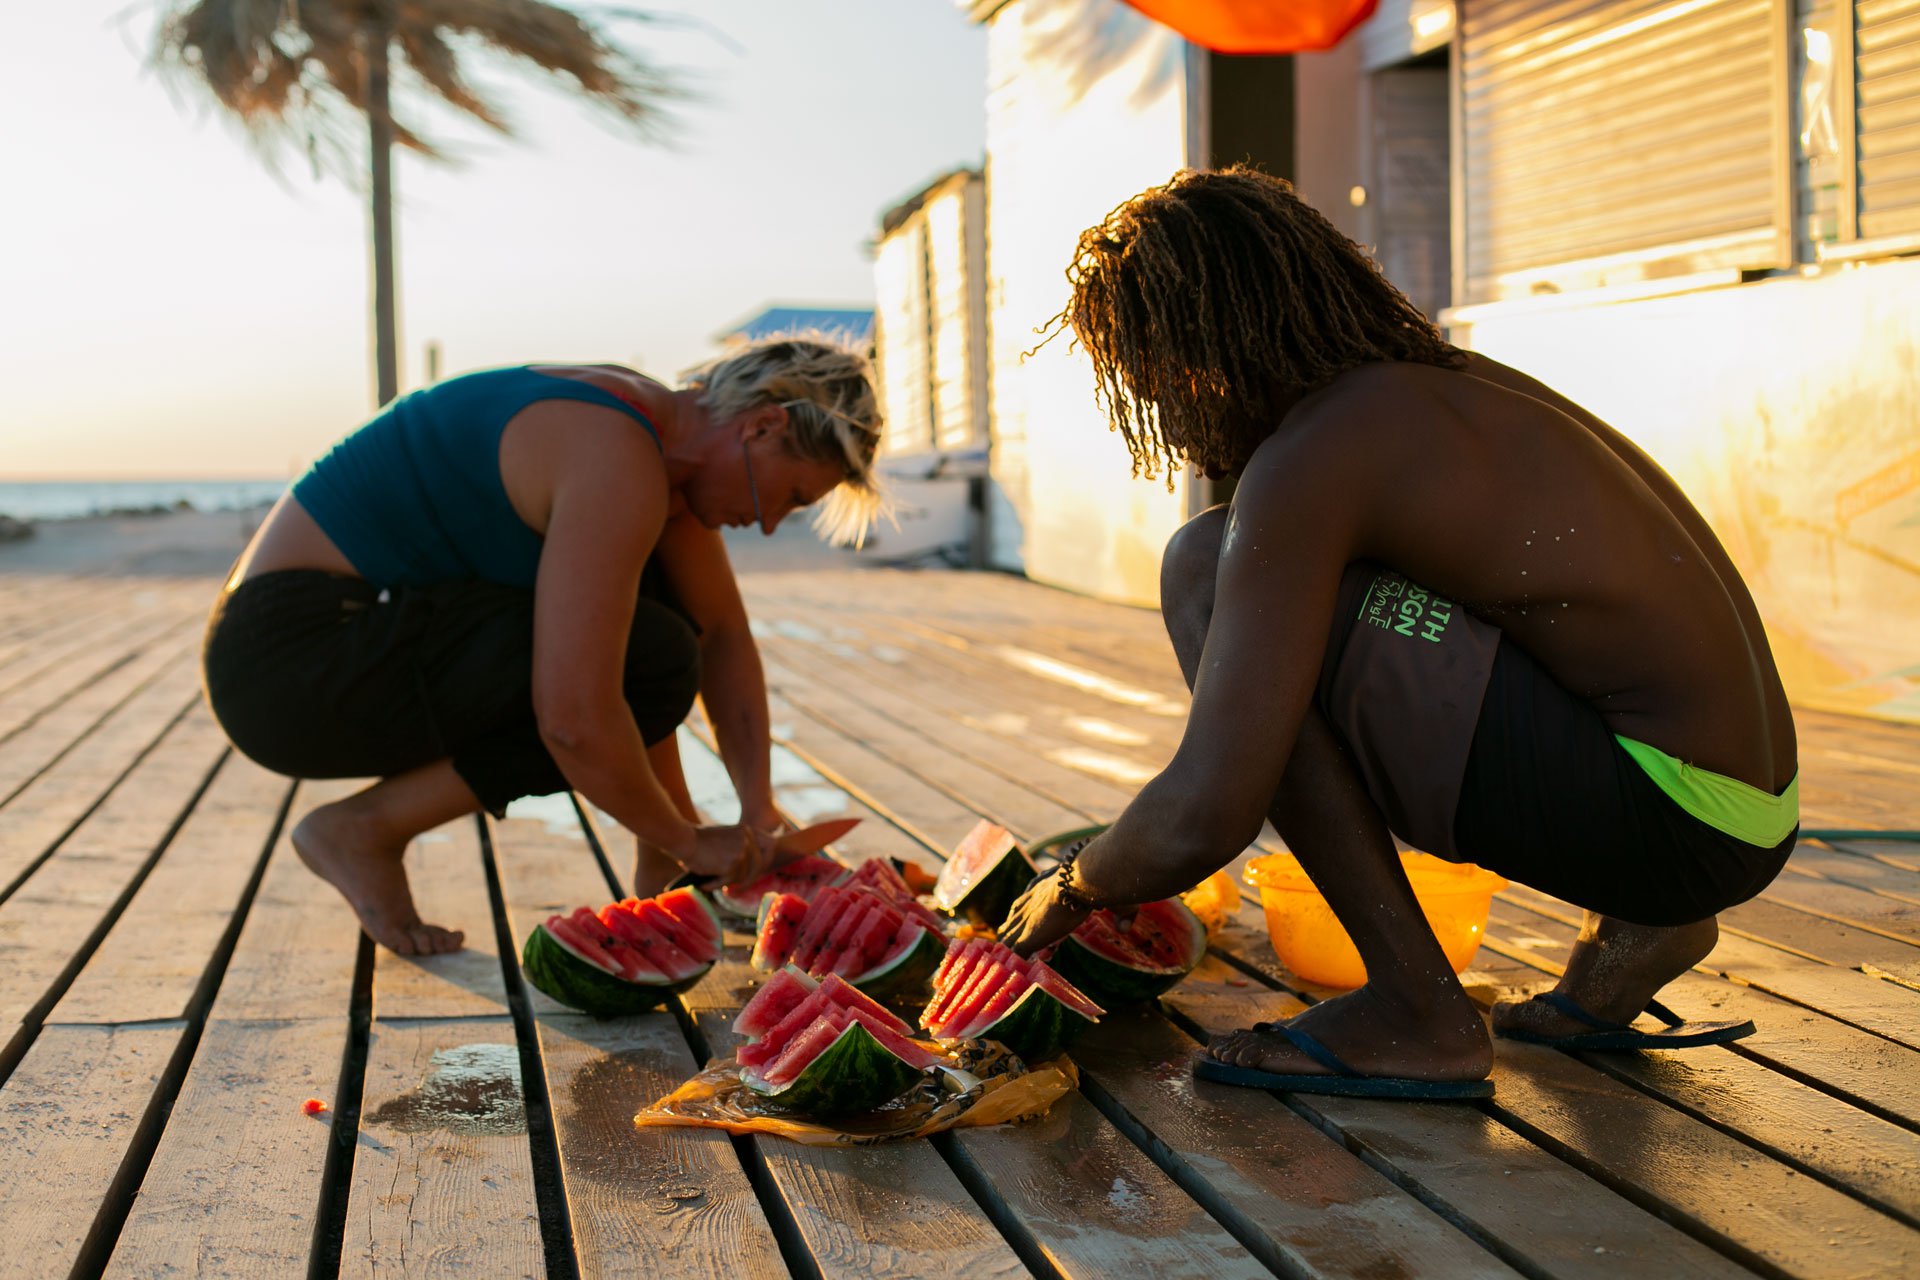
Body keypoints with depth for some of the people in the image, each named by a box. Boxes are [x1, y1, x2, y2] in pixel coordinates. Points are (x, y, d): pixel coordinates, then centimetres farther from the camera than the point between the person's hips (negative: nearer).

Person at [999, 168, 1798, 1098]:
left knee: (1205, 570, -13)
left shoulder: (1309, 455, -14)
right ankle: (1633, 922, 18)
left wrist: (1071, 892, 1)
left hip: (1672, 809, -9)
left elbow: (1204, 818, -20)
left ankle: (1419, 1011, -7)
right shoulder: (1449, 381, 14)